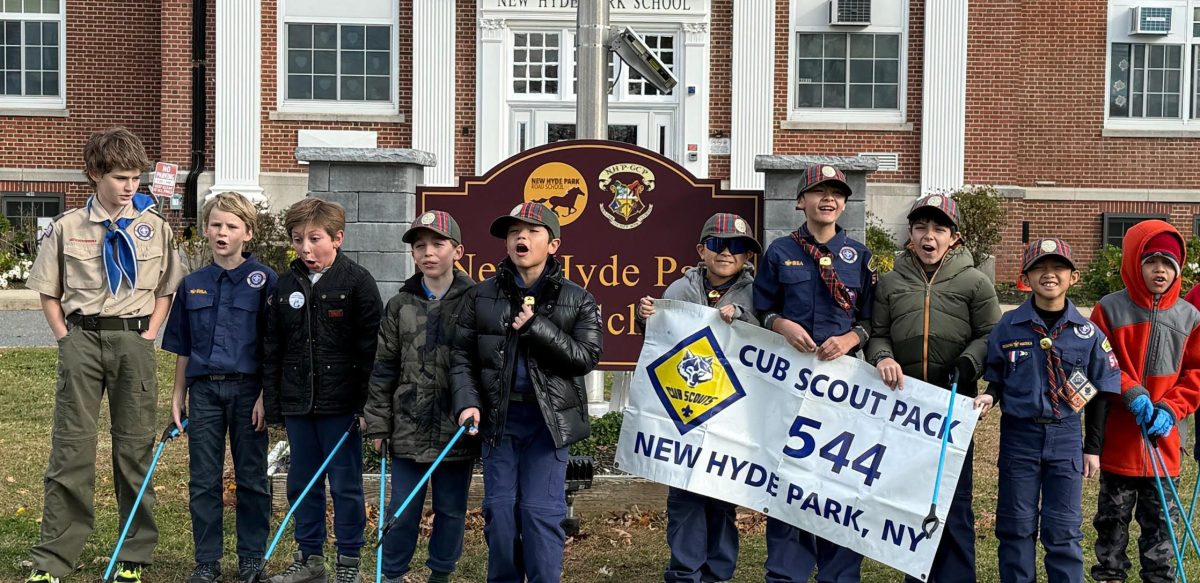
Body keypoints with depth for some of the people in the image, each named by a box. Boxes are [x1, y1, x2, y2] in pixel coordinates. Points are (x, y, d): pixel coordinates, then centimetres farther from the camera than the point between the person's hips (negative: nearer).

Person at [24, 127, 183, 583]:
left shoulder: (155, 228, 4)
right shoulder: (67, 228, 1)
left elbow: (165, 290, 11)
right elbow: (49, 292, 9)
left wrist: (149, 335, 0)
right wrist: (66, 338, -1)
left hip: (134, 342, 1)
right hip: (82, 339, -1)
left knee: (135, 447, 7)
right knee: (70, 447, 0)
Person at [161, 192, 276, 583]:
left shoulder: (264, 281, -4)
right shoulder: (192, 284, 8)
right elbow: (183, 348, 13)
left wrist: (265, 396, -10)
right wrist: (178, 396, 10)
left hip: (248, 389, -3)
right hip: (204, 389, 3)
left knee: (251, 479, 6)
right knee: (203, 481, 7)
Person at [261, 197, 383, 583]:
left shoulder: (357, 282, -5)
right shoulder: (285, 286, 8)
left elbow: (371, 347, -7)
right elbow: (272, 349, 12)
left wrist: (367, 403, -11)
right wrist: (272, 404, 8)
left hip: (341, 403, -5)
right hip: (297, 403, 5)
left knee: (345, 485, 3)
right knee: (302, 483, 12)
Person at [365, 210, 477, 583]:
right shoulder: (400, 305, 5)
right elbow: (384, 369, 6)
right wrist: (378, 423, 3)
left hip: (457, 429, -1)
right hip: (409, 428, 2)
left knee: (451, 508, 11)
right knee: (402, 509, 9)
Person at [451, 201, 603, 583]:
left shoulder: (577, 300, 1)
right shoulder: (482, 296, 5)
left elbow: (585, 357, -8)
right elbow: (462, 357, 5)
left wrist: (535, 327, -15)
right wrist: (468, 402, -11)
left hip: (549, 418, -2)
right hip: (498, 415, 2)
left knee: (542, 512, -2)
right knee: (499, 510, 7)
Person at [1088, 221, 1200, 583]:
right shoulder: (1110, 309, -6)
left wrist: (1171, 409, -9)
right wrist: (1131, 393, -19)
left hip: (1163, 441, 2)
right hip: (1118, 439, -2)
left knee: (1159, 520, 11)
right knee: (1113, 516, 11)